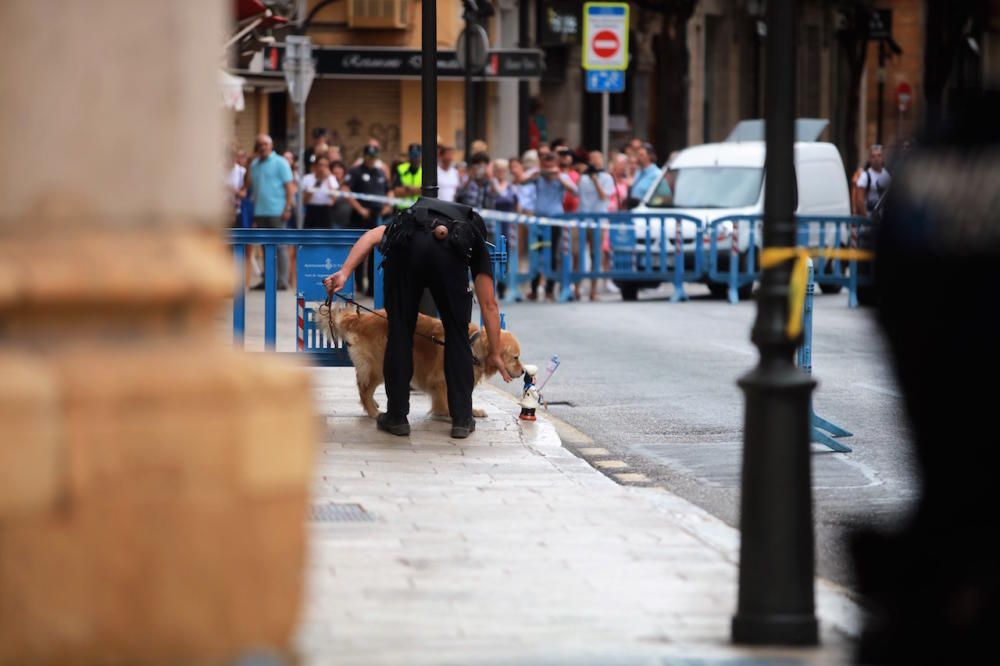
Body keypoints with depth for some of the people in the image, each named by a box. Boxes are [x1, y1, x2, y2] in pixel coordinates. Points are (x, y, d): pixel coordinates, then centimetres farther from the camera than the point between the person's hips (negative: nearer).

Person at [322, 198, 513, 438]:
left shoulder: (413, 214, 44)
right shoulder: (475, 240, 37)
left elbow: (372, 236, 24)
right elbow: (489, 305, 34)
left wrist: (344, 273, 13)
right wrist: (495, 354, 41)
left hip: (405, 247, 1)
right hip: (448, 253, -1)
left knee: (399, 333, 17)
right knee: (457, 333, 18)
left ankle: (397, 416, 21)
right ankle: (462, 419, 20)